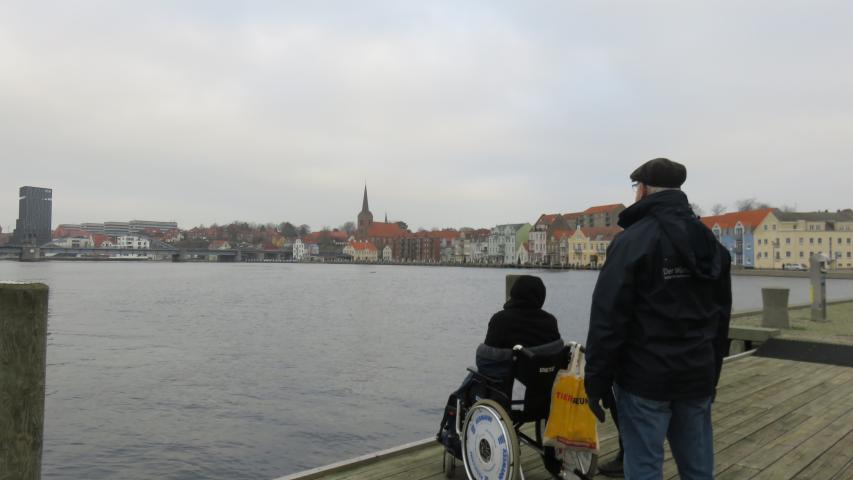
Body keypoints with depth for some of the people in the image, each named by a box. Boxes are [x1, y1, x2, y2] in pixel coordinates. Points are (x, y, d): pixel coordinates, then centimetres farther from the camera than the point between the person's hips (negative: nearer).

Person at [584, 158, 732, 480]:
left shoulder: (632, 240, -11)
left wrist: (596, 381, -9)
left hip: (645, 379, -7)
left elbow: (608, 318, -15)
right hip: (698, 377, 7)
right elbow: (721, 317, 17)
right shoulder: (711, 243, 12)